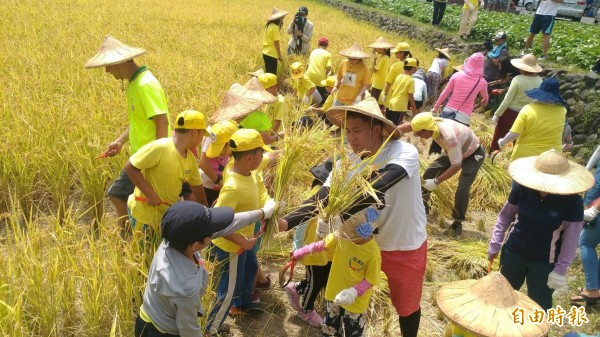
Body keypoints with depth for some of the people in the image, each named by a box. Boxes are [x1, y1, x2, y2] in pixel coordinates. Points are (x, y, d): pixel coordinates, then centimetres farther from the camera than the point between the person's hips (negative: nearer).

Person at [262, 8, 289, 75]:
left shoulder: (268, 25, 9)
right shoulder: (275, 27, -16)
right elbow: (276, 42, -17)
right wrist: (280, 55, -11)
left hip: (265, 53, 9)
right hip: (271, 54, -9)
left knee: (268, 73, 15)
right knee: (272, 74, -2)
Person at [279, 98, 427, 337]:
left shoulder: (405, 153, -28)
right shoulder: (349, 162, -14)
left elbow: (375, 191, -43)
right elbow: (322, 197, -23)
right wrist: (287, 221, -38)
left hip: (406, 246, -3)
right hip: (368, 242, 4)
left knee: (406, 304, 18)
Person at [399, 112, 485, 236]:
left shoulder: (449, 136, -43)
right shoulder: (431, 123, -23)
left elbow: (456, 166, -38)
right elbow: (408, 126, -10)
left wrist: (436, 182, -34)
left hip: (473, 154, -7)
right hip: (454, 152, 8)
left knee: (462, 190, -20)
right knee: (429, 174, 1)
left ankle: (457, 223, 2)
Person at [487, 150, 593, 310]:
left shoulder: (572, 202, -21)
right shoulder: (522, 188, -16)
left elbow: (571, 240, -13)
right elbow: (505, 216, -1)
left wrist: (560, 270, -10)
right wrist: (494, 246, 1)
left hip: (545, 262, -2)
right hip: (513, 252, 3)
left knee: (539, 306, 11)